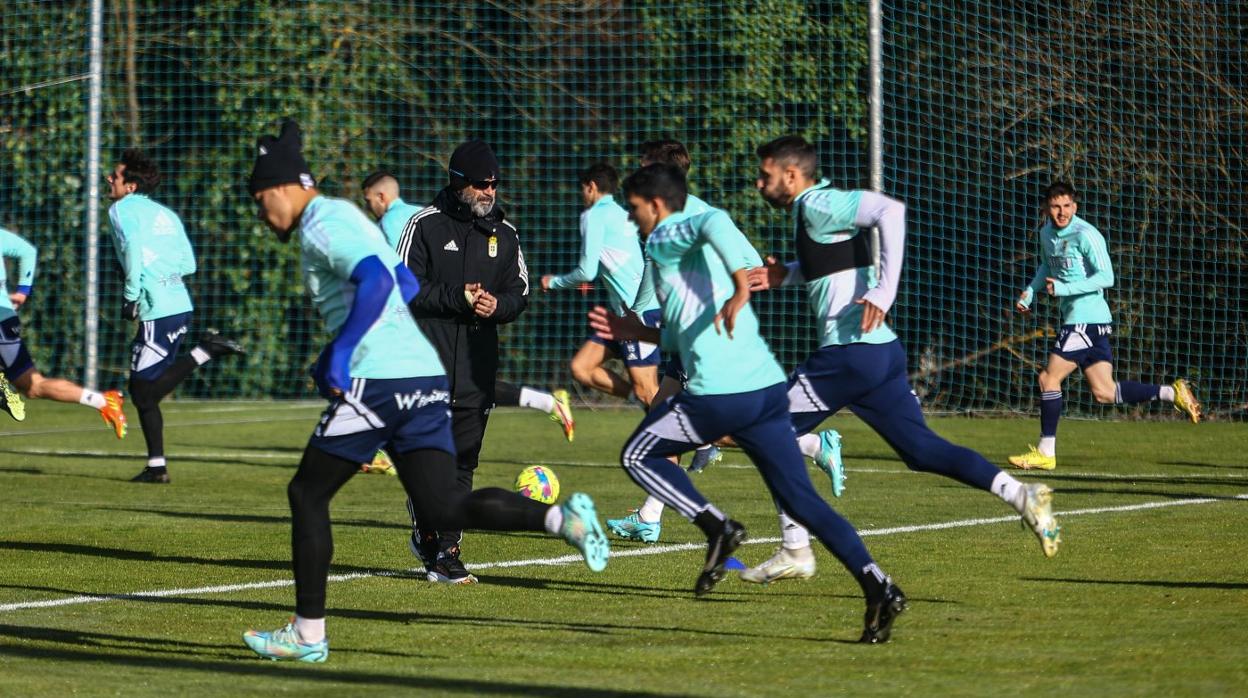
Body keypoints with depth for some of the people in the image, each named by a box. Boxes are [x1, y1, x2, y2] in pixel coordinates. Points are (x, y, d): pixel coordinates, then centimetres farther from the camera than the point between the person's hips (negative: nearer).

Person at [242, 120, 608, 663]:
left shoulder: (321, 226, -7)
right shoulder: (348, 217, 24)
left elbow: (376, 281, -23)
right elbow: (407, 288, 32)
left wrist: (340, 353, -19)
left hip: (377, 381, -9)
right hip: (426, 376, 9)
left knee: (307, 494, 5)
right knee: (443, 508, 0)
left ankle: (307, 634, 9)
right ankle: (560, 517, -19)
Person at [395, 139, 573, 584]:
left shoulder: (503, 233, 12)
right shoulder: (426, 225, 0)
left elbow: (519, 292, 15)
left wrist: (497, 305, -8)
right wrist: (458, 298, -15)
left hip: (477, 365, 4)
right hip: (428, 361, -4)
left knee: (462, 462, 0)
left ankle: (445, 553, 2)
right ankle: (425, 534, 13)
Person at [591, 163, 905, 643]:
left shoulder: (664, 239, 1)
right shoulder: (699, 245, 27)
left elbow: (714, 222, -23)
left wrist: (740, 285, -32)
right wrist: (633, 332, 33)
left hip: (717, 394, -8)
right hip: (768, 385, 8)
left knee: (637, 456, 15)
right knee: (800, 499, 5)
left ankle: (718, 529, -3)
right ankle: (877, 585, -11)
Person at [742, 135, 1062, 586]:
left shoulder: (816, 205, -10)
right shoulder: (813, 209, 19)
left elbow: (890, 210, -24)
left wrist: (884, 292, -26)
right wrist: (785, 275, 21)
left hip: (850, 351, -10)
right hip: (882, 351, 10)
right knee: (922, 450, 7)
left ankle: (795, 552, 3)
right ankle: (1020, 495, -7)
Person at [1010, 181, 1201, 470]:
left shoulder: (1085, 235, -14)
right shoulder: (1047, 233, 13)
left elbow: (1106, 277, -19)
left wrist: (1063, 289, -23)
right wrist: (1029, 292, 19)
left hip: (1087, 319, -9)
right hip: (1076, 319, 9)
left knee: (1049, 378, -7)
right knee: (1104, 392, 5)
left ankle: (1046, 452, 0)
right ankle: (1172, 393, 12)